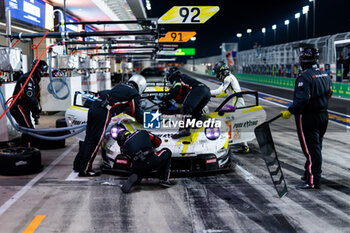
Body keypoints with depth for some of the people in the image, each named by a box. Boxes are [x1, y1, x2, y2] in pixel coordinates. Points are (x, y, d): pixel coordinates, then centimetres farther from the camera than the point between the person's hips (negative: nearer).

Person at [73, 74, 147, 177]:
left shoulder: (120, 86, 27)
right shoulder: (134, 94, 7)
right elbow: (136, 113, 11)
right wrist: (143, 121, 29)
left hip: (93, 107, 8)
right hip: (104, 113, -8)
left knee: (88, 138, 15)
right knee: (95, 141, -2)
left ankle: (77, 165, 23)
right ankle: (85, 170, 3)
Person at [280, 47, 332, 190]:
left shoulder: (305, 77, -20)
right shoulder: (325, 75, 8)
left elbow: (302, 99, -28)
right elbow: (328, 94, 17)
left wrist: (290, 111, -21)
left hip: (308, 118, -9)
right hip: (323, 116, 9)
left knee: (311, 150, -5)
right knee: (316, 147, 18)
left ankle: (313, 182, -1)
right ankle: (309, 175, 32)